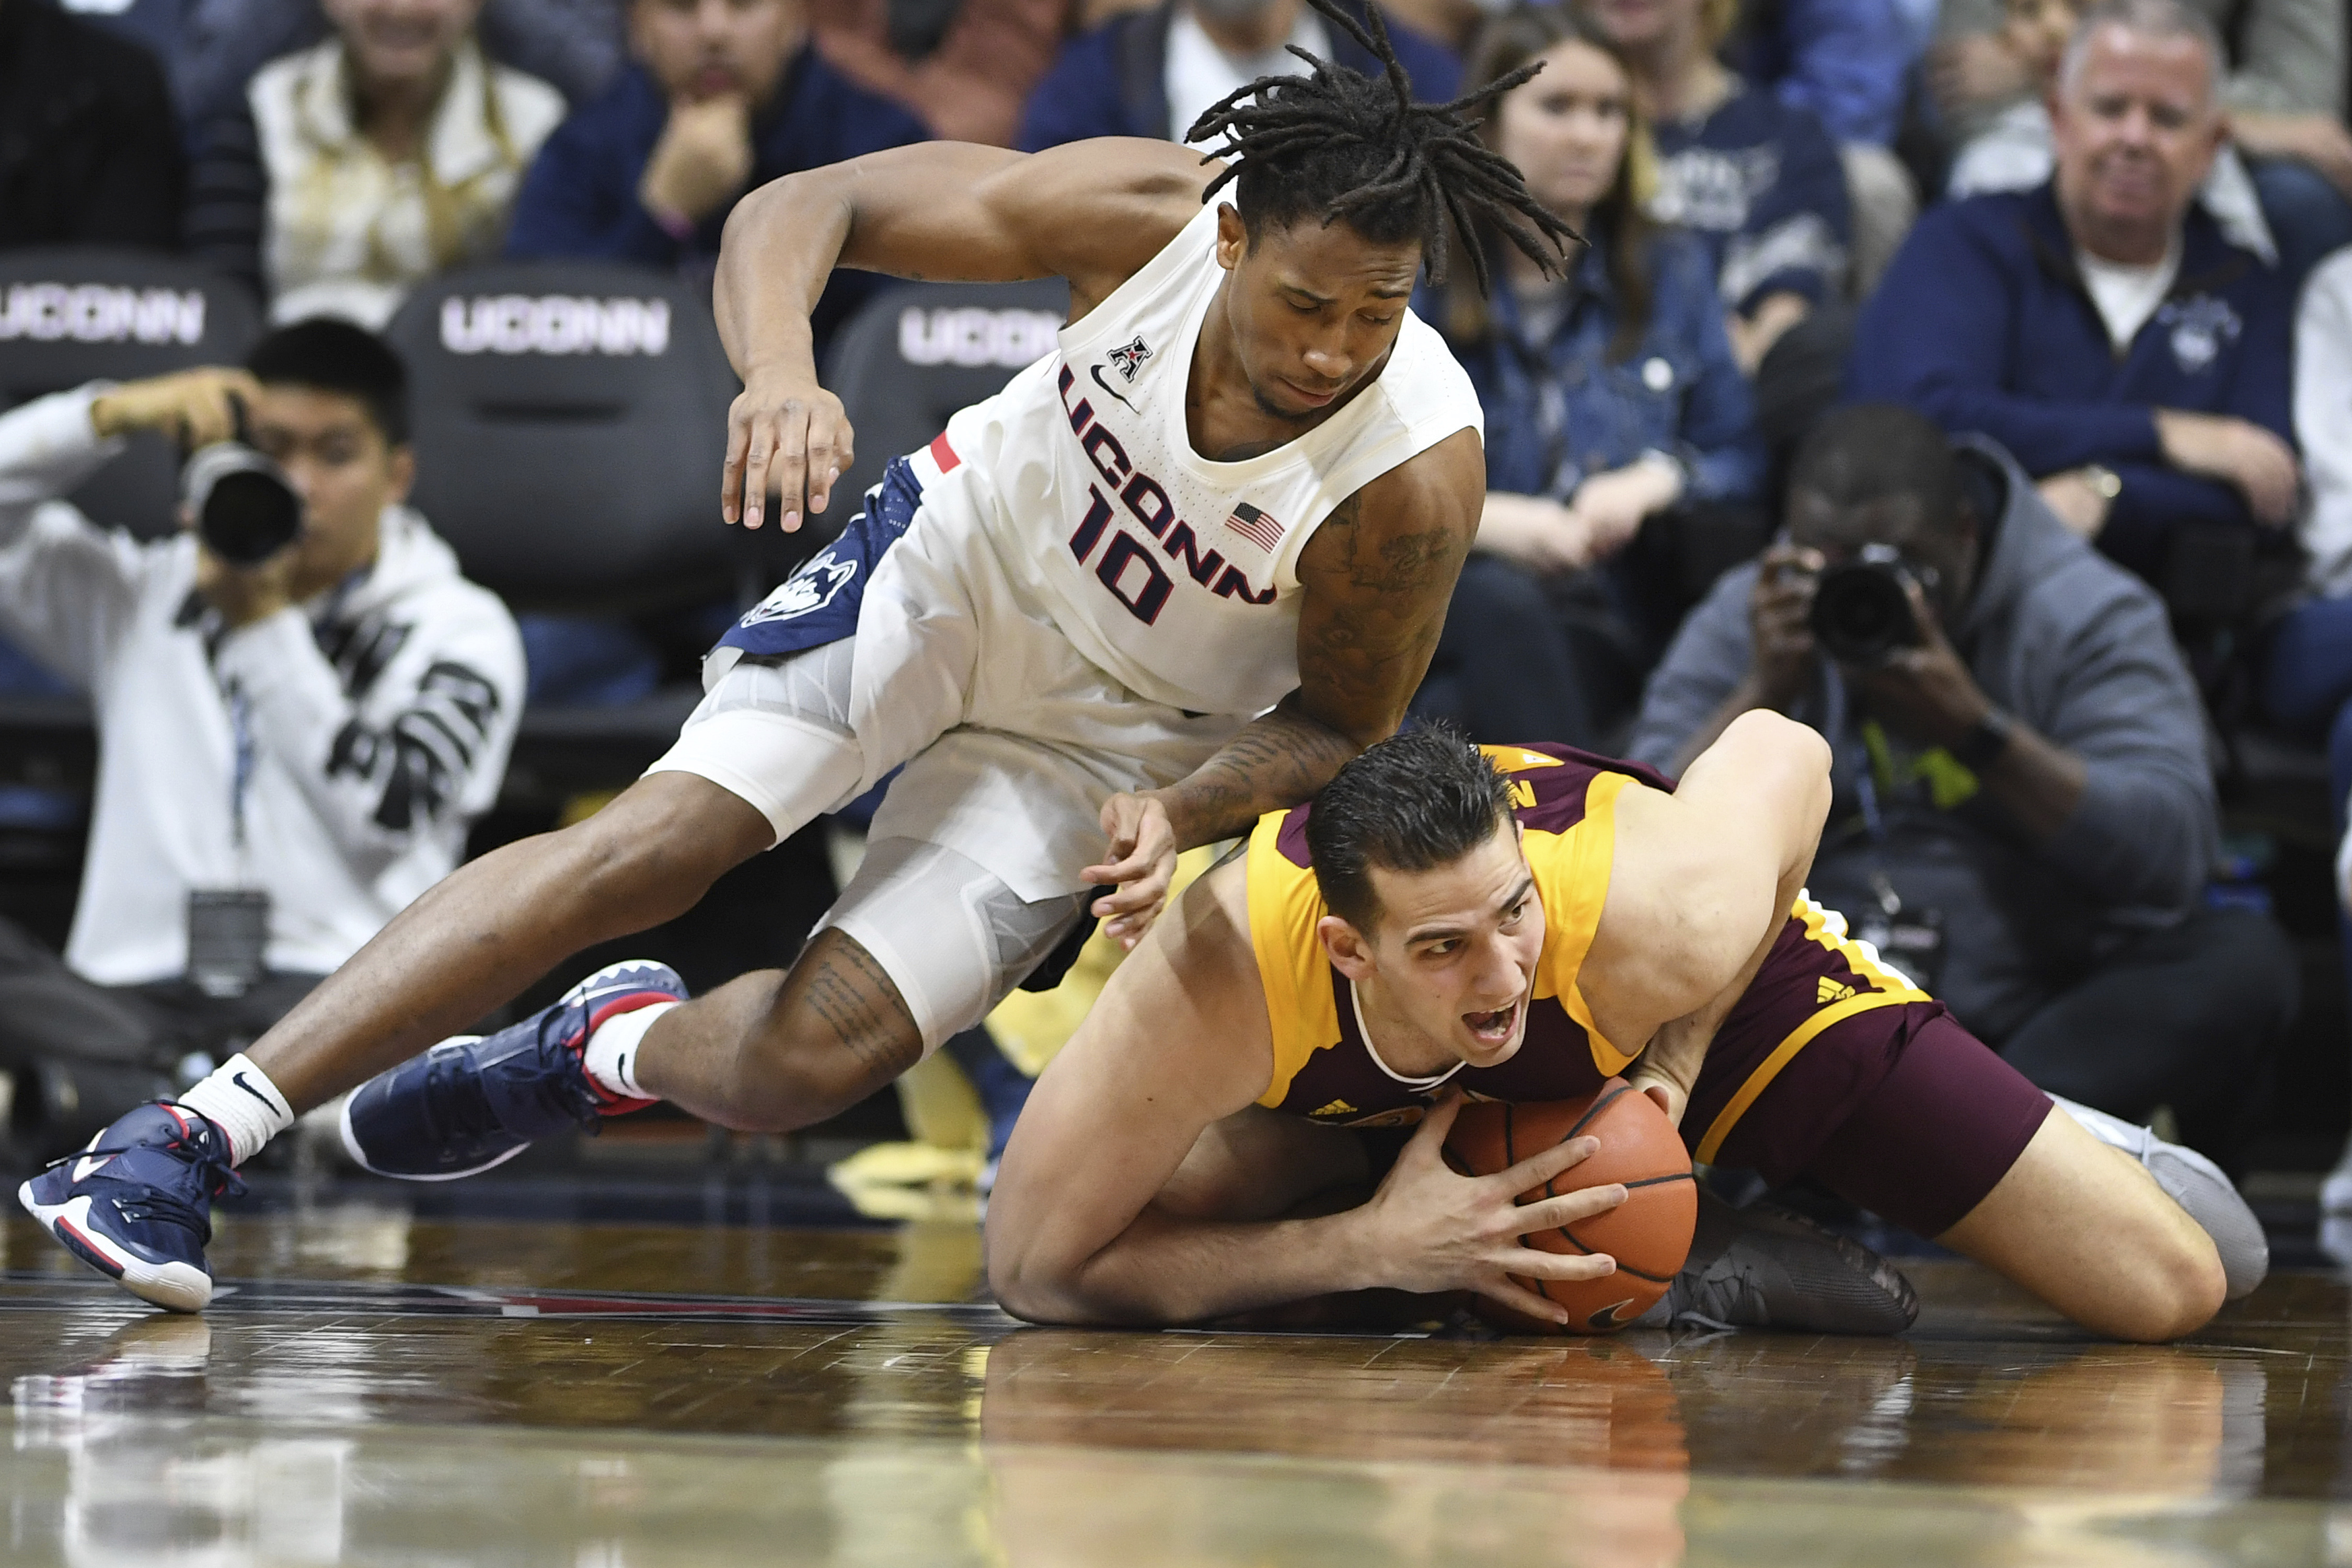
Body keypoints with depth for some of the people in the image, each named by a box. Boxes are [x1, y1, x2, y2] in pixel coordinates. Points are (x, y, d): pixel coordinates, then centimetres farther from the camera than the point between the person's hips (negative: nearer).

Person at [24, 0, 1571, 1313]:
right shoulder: (1149, 213, -27)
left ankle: (623, 1044, 24)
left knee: (809, 1061, -14)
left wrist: (1182, 811, -30)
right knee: (658, 838, -20)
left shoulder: (1420, 471, -29)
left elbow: (1343, 717, -11)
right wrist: (780, 366, -41)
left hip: (1116, 738, 0)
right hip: (958, 560, 0)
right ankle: (186, 1142, -18)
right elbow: (800, 210, -20)